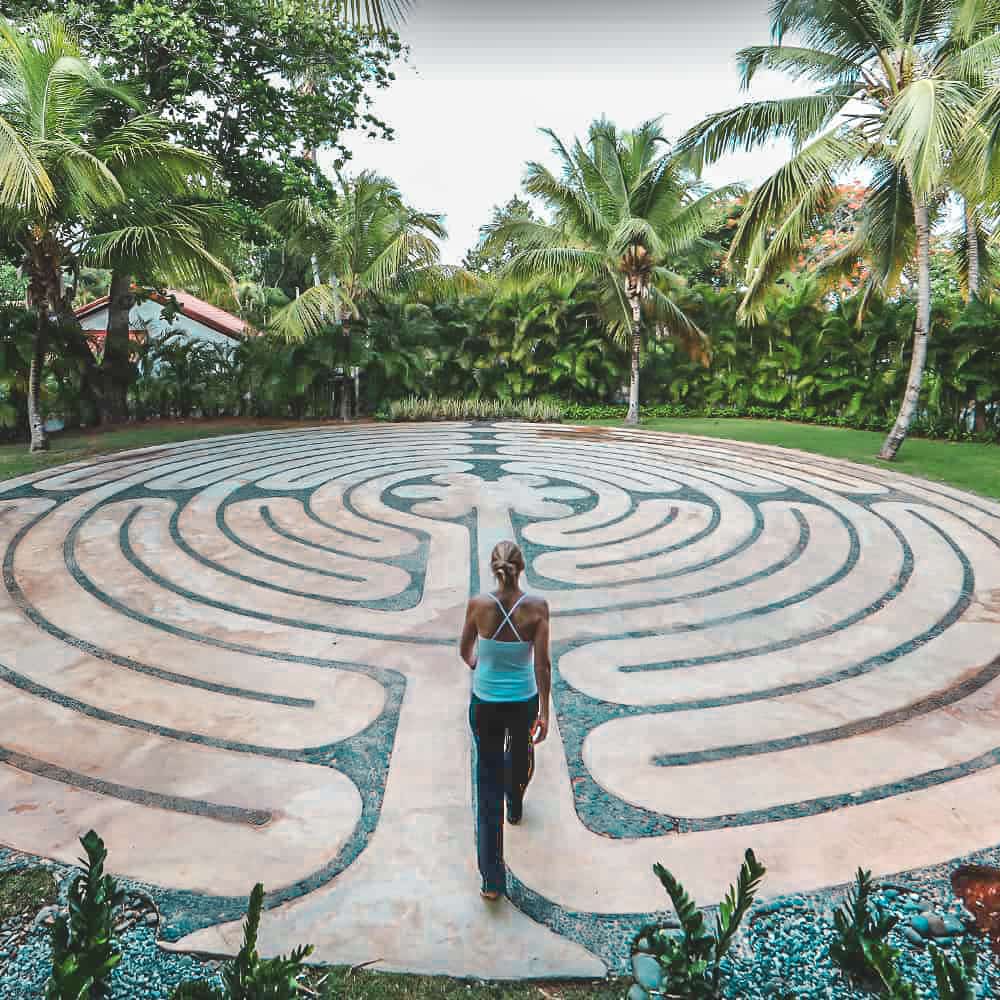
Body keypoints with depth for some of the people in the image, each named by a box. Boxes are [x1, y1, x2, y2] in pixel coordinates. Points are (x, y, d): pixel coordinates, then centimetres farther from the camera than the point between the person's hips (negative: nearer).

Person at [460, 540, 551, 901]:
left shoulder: (478, 604, -14)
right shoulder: (537, 607, -17)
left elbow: (465, 649, 2)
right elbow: (542, 664, -15)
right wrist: (544, 712, -6)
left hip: (485, 703, 0)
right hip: (524, 701, 0)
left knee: (489, 784, 10)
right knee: (520, 754, 33)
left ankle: (492, 878, 11)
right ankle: (515, 807, 63)